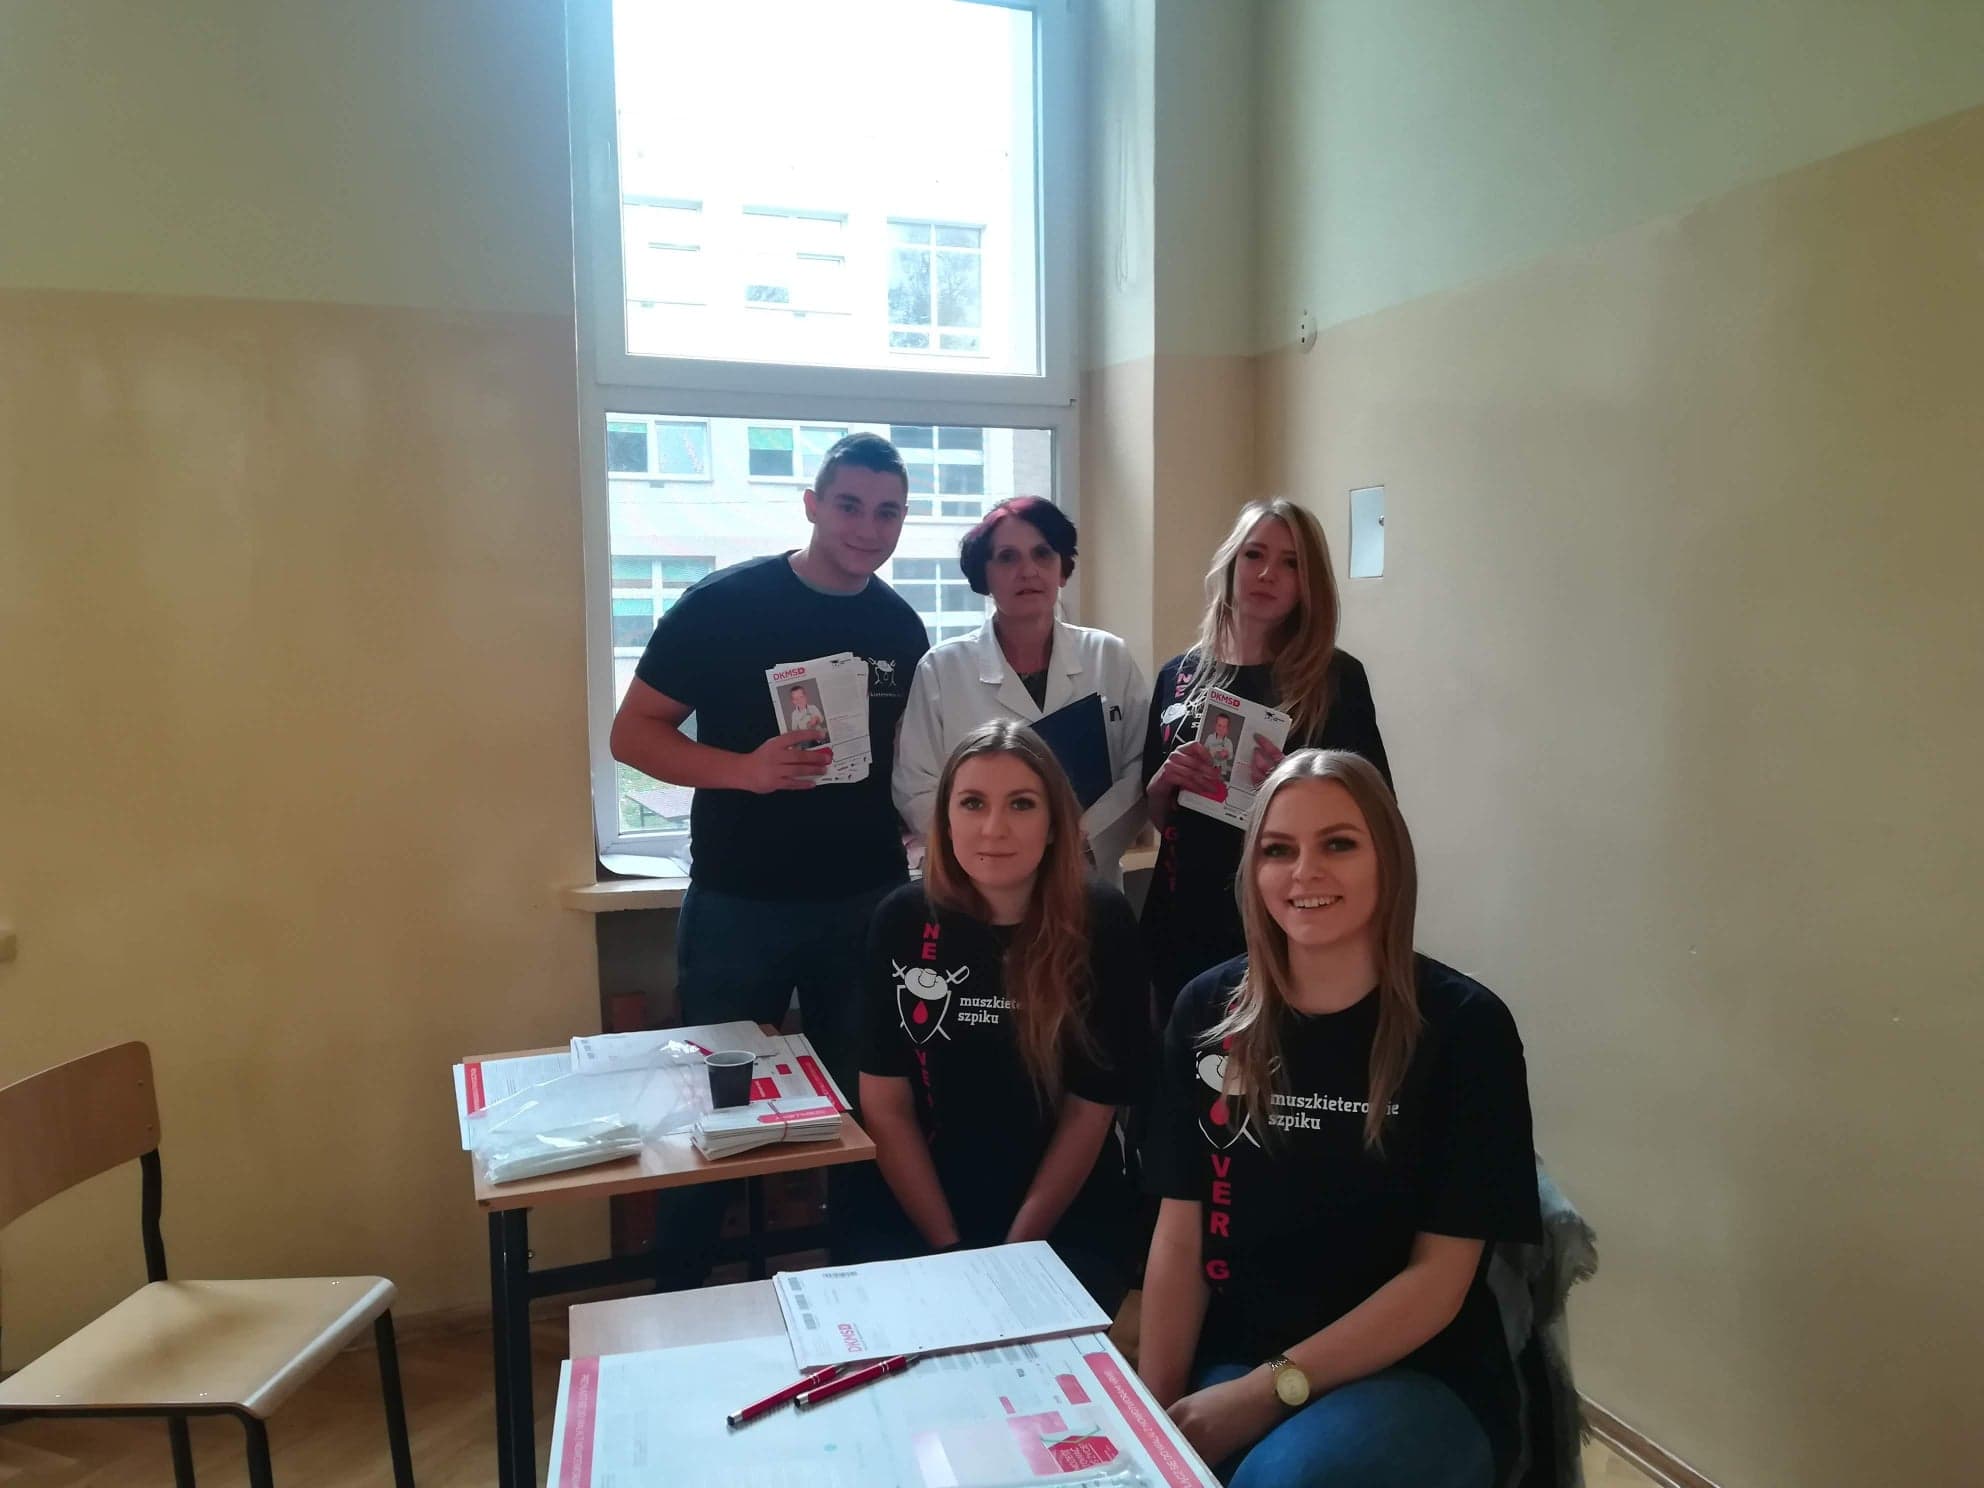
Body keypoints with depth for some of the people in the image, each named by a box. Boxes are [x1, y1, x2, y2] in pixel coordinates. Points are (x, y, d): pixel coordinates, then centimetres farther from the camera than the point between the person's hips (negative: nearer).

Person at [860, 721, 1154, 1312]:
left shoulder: (1102, 924, -12)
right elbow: (885, 1105, -5)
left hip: (1069, 1218, -1)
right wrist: (949, 1249, -10)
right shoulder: (903, 921, -9)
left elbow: (1092, 1107, -7)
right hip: (922, 1212, 1)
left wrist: (1017, 1249, -10)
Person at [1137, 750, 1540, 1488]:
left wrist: (1271, 1391, -16)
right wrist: (1154, 1403, -11)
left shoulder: (1463, 1026, -8)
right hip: (1230, 1363, 3)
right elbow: (1179, 1236, 1)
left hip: (1417, 1380, -3)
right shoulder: (1207, 1012, 1)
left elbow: (1438, 1277, -9)